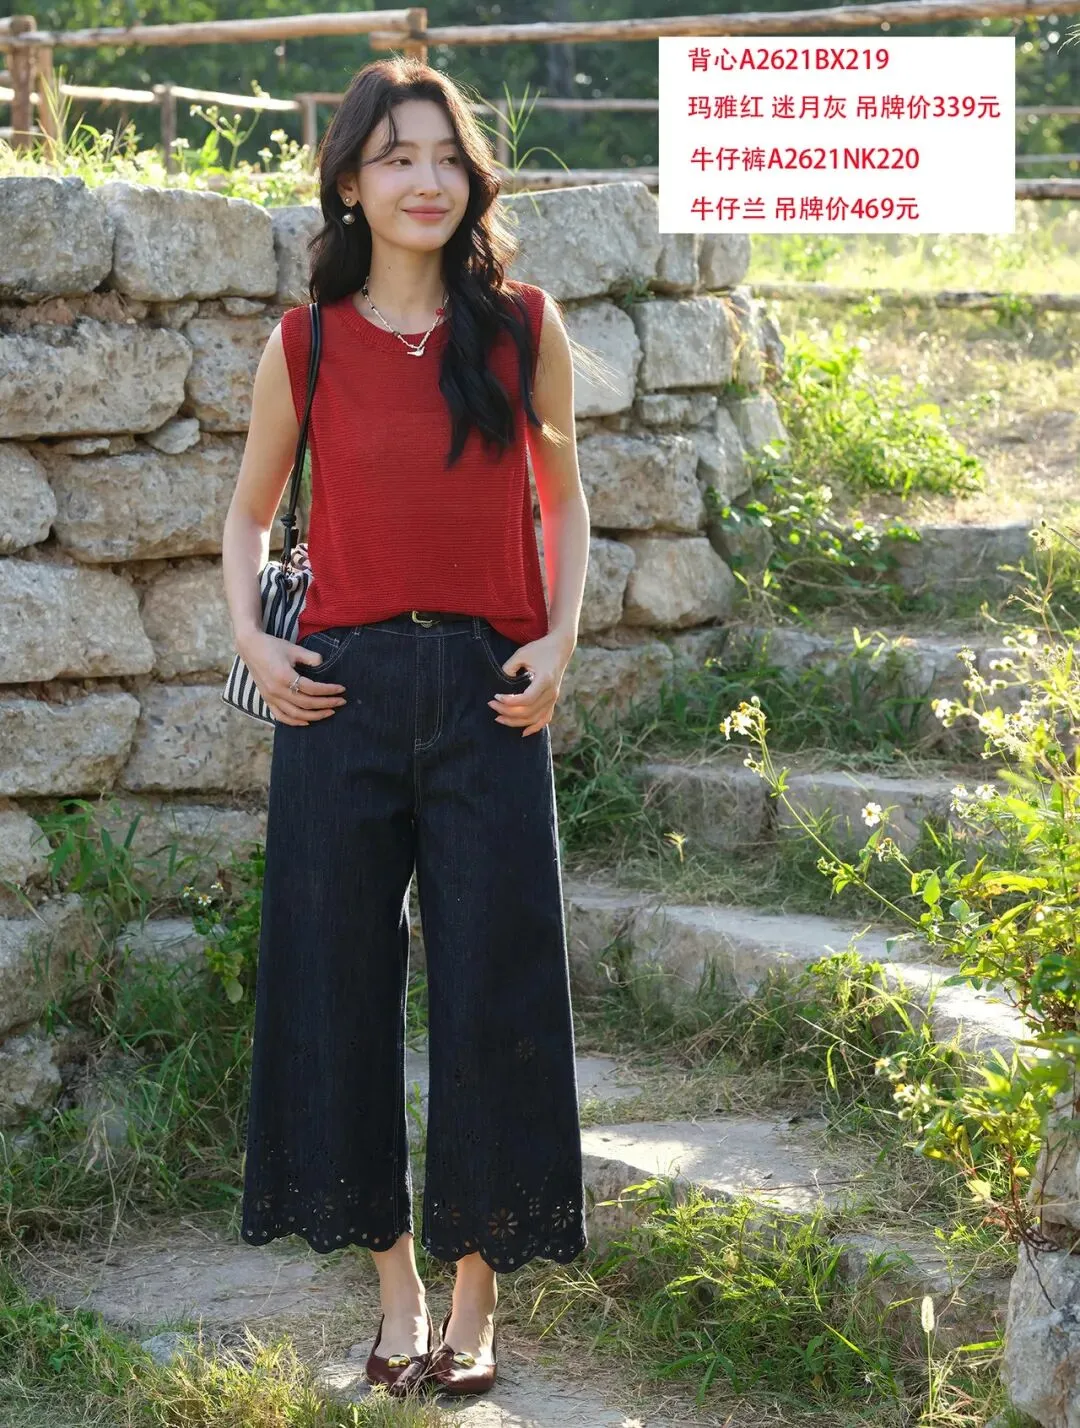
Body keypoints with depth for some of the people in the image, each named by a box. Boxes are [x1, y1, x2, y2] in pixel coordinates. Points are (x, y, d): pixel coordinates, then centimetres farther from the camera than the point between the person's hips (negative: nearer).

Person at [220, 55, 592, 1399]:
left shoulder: (524, 326, 3)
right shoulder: (306, 342, 4)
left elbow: (562, 498, 14)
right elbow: (250, 511, 17)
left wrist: (558, 643, 1)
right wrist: (249, 639, 2)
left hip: (488, 694, -1)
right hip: (344, 688, 1)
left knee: (491, 987, 0)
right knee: (344, 982, 4)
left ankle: (475, 1297, 14)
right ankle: (396, 1287, 18)